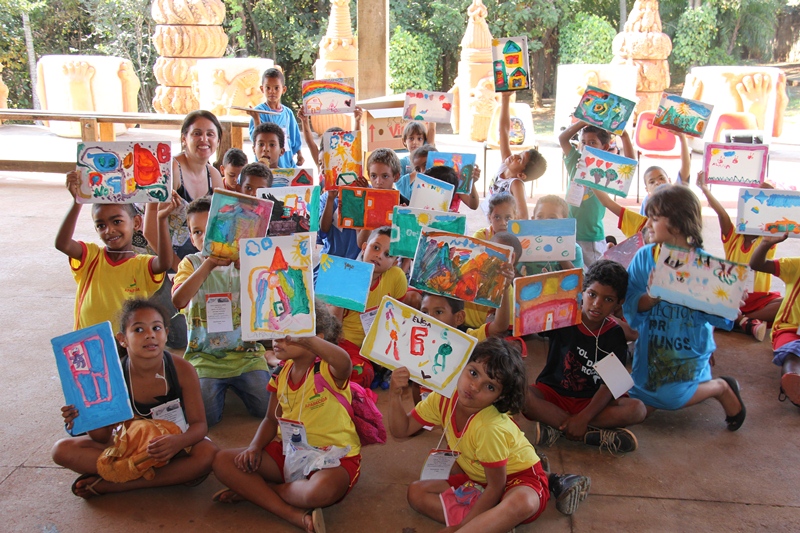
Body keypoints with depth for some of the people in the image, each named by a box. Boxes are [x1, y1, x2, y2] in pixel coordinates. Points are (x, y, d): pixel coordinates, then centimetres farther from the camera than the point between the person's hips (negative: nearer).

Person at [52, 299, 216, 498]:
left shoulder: (182, 370, -18)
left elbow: (199, 424, -17)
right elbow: (104, 436, -9)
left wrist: (179, 441, -39)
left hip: (173, 445, -1)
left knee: (207, 453, -34)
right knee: (63, 450, -16)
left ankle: (109, 485, -21)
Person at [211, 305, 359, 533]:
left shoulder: (328, 371, -18)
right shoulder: (282, 374, 4)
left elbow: (344, 362, -44)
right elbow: (271, 420, 12)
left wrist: (301, 338, -60)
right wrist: (254, 447, -9)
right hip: (289, 452, 7)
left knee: (320, 491, -41)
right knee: (223, 461, -11)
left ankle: (252, 490, -9)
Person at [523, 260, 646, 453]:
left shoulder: (615, 335, -5)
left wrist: (583, 417, -26)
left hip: (590, 402, 1)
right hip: (552, 392, -1)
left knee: (637, 409, -24)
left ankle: (556, 426, -27)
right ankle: (593, 435, -28)